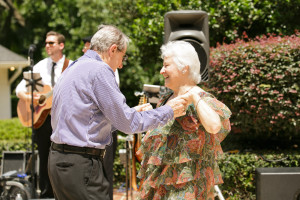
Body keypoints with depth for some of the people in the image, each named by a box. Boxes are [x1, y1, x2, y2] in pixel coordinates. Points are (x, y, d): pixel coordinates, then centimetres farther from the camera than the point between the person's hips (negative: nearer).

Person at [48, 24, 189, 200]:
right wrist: (169, 111, -1)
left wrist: (130, 113, 22)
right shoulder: (99, 70, -12)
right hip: (81, 166, -10)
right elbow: (128, 124, -11)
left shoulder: (73, 69, 17)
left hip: (60, 159, 10)